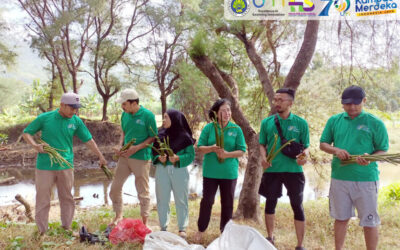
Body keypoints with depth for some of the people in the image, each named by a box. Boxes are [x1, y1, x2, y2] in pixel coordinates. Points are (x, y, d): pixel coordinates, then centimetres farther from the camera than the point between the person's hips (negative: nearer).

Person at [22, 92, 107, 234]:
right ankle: (42, 231, 16)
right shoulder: (44, 118, -5)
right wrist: (35, 145, -15)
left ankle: (66, 227, 27)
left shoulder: (76, 121, 0)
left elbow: (88, 140, 6)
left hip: (65, 166, 2)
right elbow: (26, 133, 3)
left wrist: (100, 157, 6)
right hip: (45, 166, -2)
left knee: (67, 198, 12)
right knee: (43, 199, 4)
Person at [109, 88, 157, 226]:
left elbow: (153, 137, -10)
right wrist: (120, 146, -1)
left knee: (143, 192, 6)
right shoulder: (125, 114, 4)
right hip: (125, 157, 6)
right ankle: (118, 216, 31)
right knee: (115, 187, 11)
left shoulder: (148, 115, -14)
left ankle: (144, 222, 19)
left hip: (141, 159, -6)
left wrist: (136, 148, -19)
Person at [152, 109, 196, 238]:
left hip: (179, 170, -3)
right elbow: (154, 152, 7)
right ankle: (163, 227, 20)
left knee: (181, 199, 4)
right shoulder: (160, 135, 4)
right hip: (162, 170, 3)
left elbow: (191, 155, -6)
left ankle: (182, 228, 16)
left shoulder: (184, 137, -5)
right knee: (162, 199, 7)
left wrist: (178, 158, -21)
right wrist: (159, 158, -13)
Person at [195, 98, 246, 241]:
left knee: (227, 203, 10)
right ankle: (201, 230, 20)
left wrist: (227, 154, -20)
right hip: (210, 171, -1)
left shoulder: (236, 129, -2)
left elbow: (241, 151, -3)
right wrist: (211, 148, -22)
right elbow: (200, 147, -2)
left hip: (229, 172, 1)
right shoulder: (208, 127, -2)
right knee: (207, 200, 4)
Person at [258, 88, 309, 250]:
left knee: (297, 206, 0)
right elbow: (262, 144, 11)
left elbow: (306, 146, 4)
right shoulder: (267, 122, 4)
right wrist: (263, 157, -9)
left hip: (294, 170, -2)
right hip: (272, 170, 2)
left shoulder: (301, 123, 0)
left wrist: (304, 155, -18)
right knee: (270, 203, 12)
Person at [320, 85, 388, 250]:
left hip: (366, 179, -3)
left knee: (369, 222, 5)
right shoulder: (334, 120, 4)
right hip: (339, 177, 3)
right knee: (341, 218, 16)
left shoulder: (375, 123, -5)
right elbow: (323, 144, 10)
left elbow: (383, 150, -3)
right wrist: (336, 150, -11)